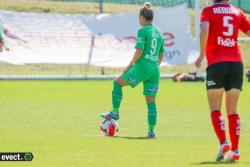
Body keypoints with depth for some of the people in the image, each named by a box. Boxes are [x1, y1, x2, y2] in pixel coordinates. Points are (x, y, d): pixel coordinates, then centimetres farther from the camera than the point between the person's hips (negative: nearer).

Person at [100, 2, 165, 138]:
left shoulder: (142, 31, -7)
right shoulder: (159, 32, 14)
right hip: (155, 70, 6)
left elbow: (139, 51, -15)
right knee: (151, 100, 7)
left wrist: (130, 64, -3)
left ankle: (115, 112, 14)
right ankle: (151, 130, 0)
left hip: (142, 67, -6)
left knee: (118, 83, 14)